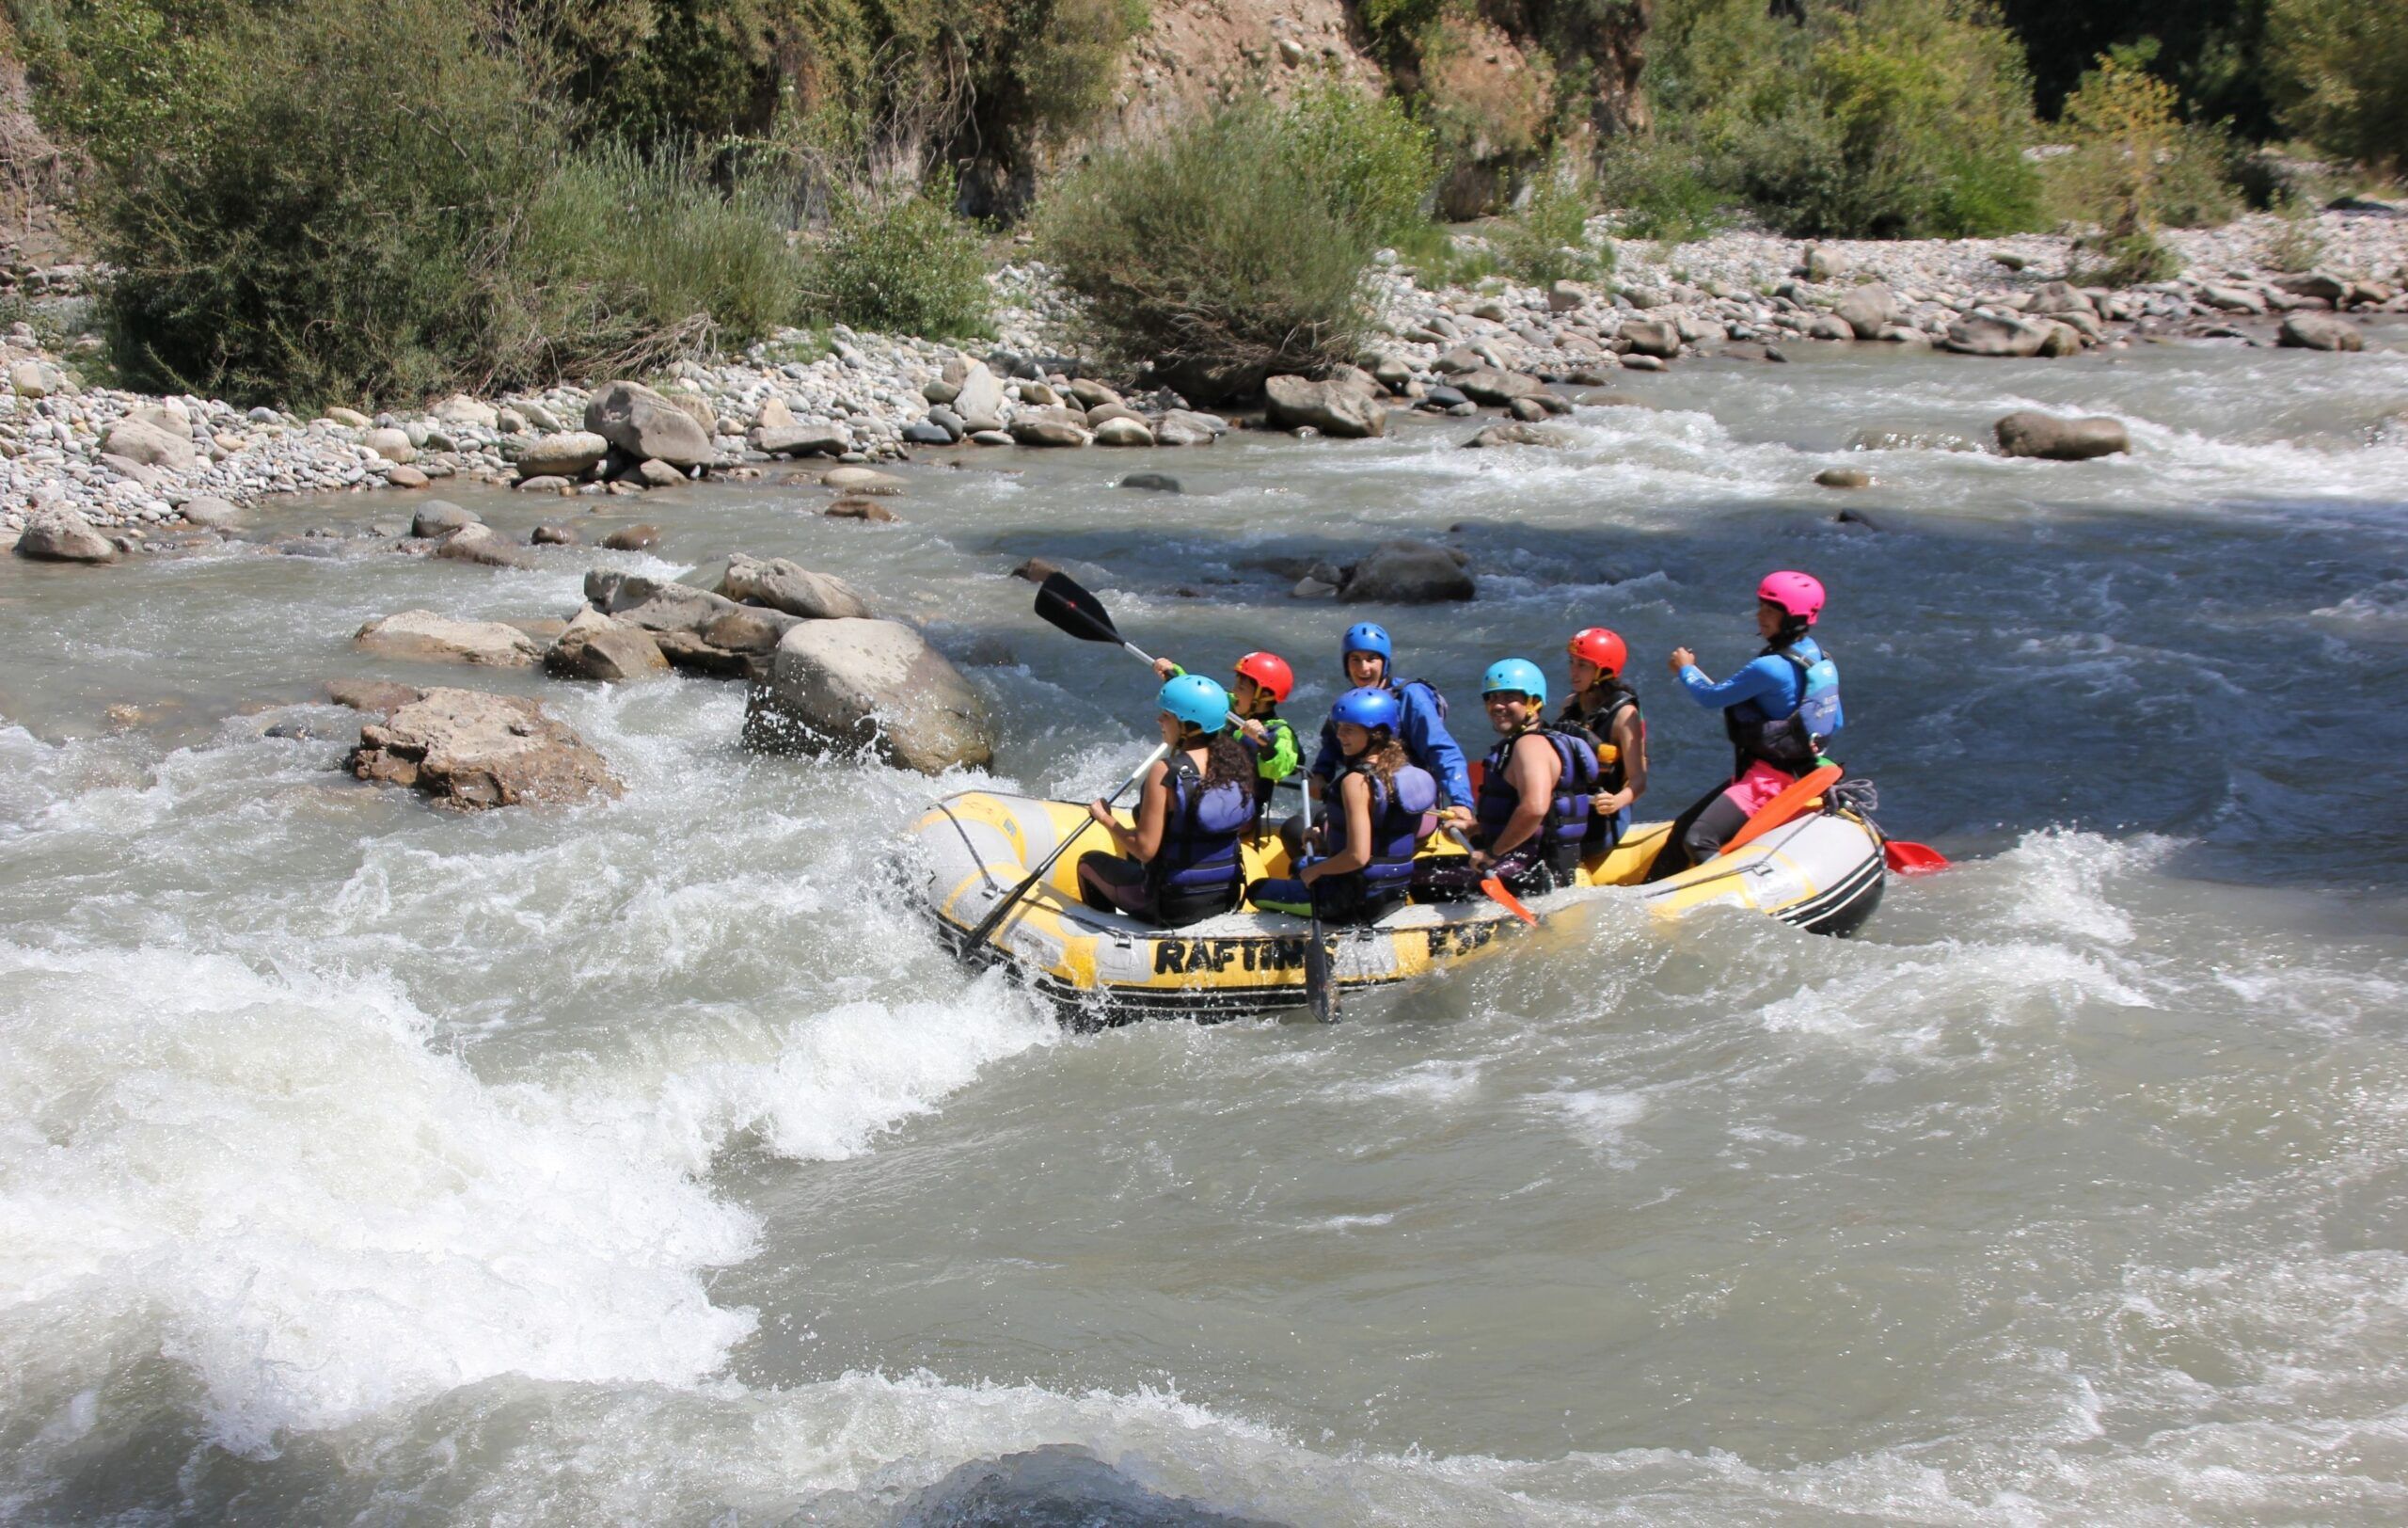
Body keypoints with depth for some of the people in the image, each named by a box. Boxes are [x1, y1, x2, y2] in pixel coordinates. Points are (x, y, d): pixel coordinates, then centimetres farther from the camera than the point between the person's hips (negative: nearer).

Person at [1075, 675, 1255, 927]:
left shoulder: (1166, 772, -23)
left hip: (1173, 905, -6)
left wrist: (1106, 818, -5)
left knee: (1089, 862, 21)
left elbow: (1145, 849, -22)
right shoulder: (1235, 758, -5)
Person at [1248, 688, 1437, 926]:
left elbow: (1358, 856, -28)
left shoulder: (1357, 781, -24)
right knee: (1301, 872, 37)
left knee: (1257, 891, 9)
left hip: (1357, 900, -9)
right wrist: (1328, 839, 14)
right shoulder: (1403, 769, 2)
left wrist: (1314, 871, -12)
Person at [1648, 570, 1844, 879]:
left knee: (1698, 840, -22)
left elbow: (1712, 698, -13)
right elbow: (1836, 723, 15)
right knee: (1684, 827, 16)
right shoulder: (1818, 658, 6)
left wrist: (1686, 669, 6)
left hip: (1768, 778, -10)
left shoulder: (1772, 667, -24)